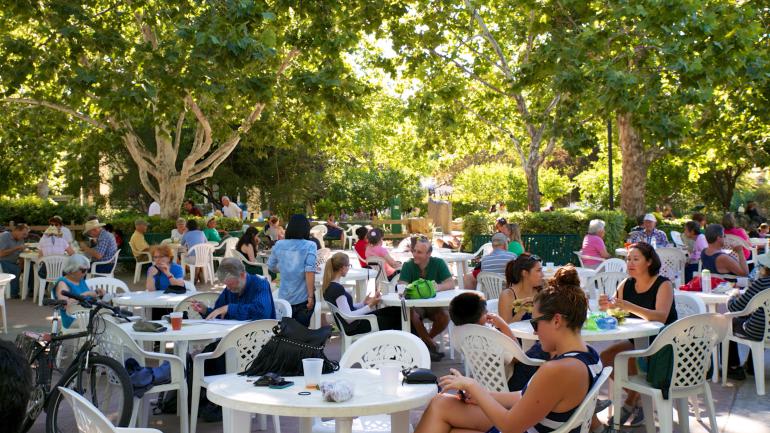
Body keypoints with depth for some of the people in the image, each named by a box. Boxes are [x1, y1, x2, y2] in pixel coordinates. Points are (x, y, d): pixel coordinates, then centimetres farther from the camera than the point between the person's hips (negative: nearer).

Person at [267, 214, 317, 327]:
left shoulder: (279, 245, 1)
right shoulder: (309, 246, -11)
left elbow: (271, 267, 14)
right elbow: (309, 272, -19)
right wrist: (311, 296, -15)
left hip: (284, 297, 3)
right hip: (303, 297, -3)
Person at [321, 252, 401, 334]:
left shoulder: (329, 286, 4)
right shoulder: (338, 288, -25)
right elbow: (349, 318, -26)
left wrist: (364, 303, 9)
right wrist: (370, 306, -22)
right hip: (353, 328, -9)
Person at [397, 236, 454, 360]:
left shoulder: (438, 263, -5)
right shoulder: (408, 265, -5)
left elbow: (451, 284, -12)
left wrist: (438, 287, -35)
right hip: (415, 304, 0)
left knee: (445, 317, -30)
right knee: (412, 316, -33)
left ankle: (426, 339, 0)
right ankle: (431, 345, -13)